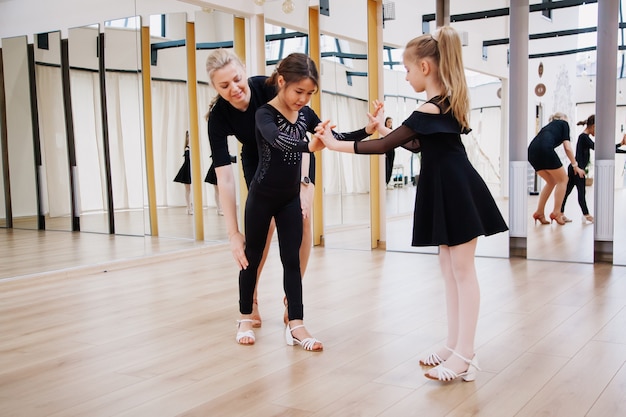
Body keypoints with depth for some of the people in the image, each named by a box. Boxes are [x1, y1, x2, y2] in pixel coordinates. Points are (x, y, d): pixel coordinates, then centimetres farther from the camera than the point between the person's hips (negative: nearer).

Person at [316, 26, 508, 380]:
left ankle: (465, 357, 4)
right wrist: (386, 130, 23)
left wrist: (335, 144, -12)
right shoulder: (450, 101, 11)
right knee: (450, 269, 13)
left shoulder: (430, 110, -19)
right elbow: (418, 145, 22)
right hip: (450, 193, 10)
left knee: (463, 272, -5)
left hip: (456, 195, -10)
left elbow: (385, 147, -19)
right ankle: (456, 347, 22)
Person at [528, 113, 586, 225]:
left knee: (552, 181, 21)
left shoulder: (550, 126, 38)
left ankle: (539, 213, 15)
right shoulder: (564, 123, 21)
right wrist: (575, 165, 14)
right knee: (562, 179, 10)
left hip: (532, 150, 7)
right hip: (544, 149, -6)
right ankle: (556, 213, 5)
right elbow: (567, 147, 8)